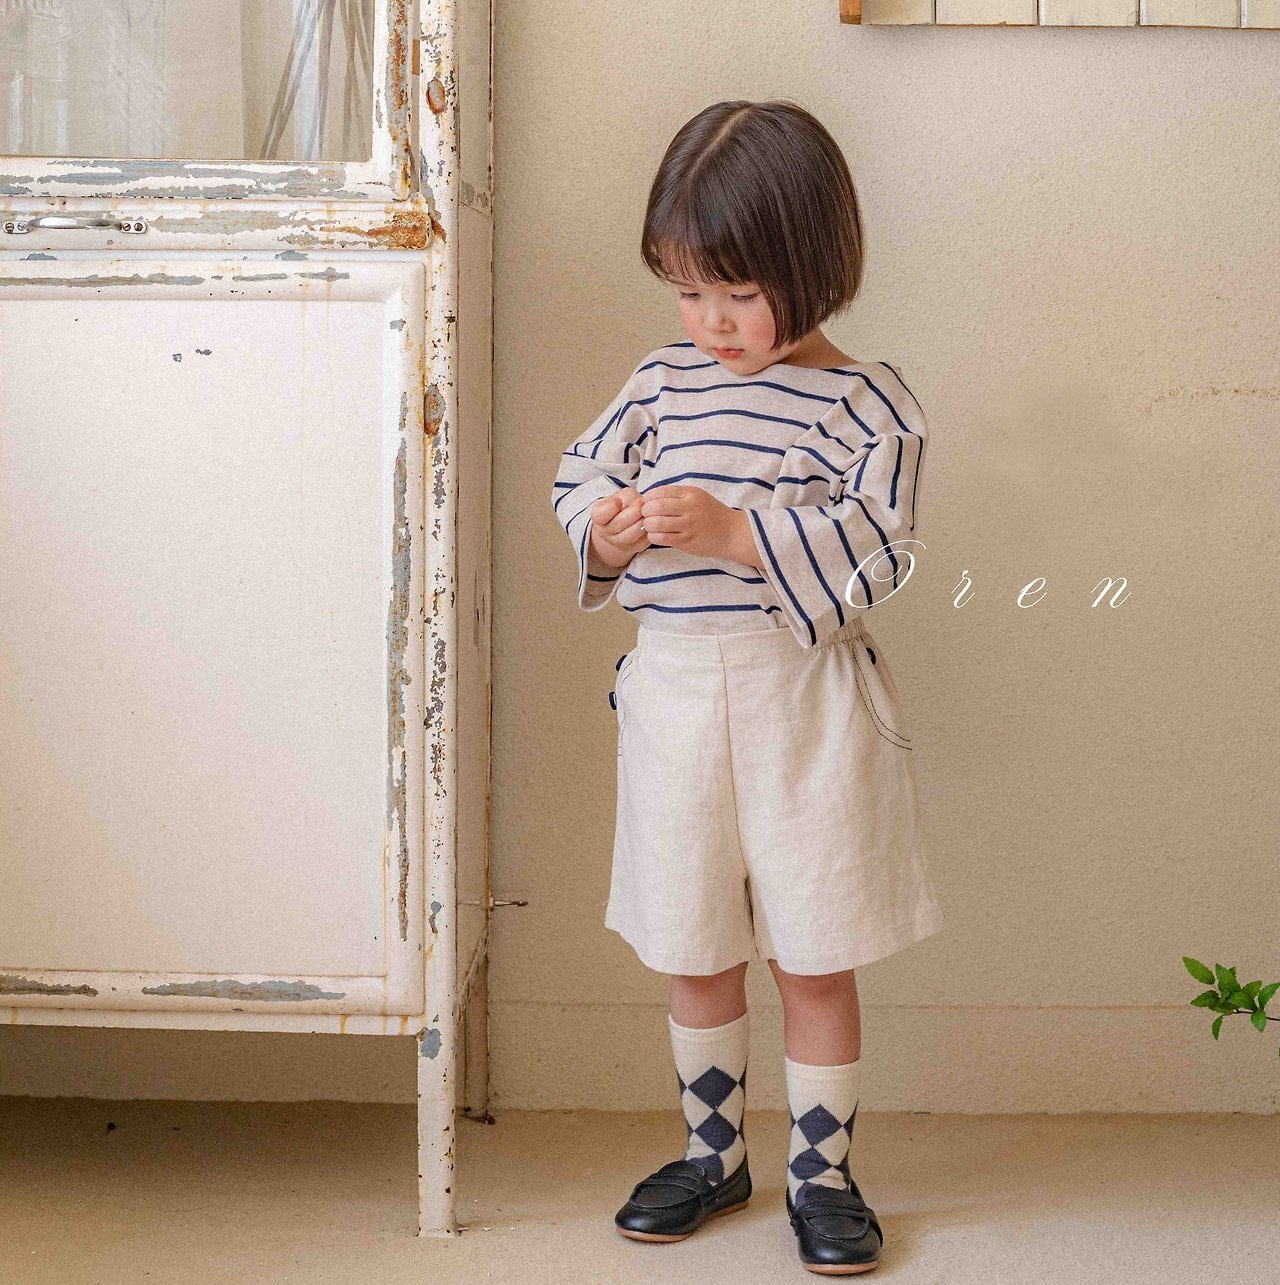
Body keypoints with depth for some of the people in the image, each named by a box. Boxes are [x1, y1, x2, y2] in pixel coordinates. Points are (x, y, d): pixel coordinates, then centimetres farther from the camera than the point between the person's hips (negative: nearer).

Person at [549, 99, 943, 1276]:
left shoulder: (864, 405, -8)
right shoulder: (663, 381, 5)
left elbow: (873, 552, -16)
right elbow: (580, 474, 12)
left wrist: (731, 532, -26)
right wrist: (607, 529, -11)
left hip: (804, 703, -4)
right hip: (675, 693, 4)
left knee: (814, 957, 7)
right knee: (695, 954, 15)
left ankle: (822, 1171, 25)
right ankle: (714, 1154, 34)